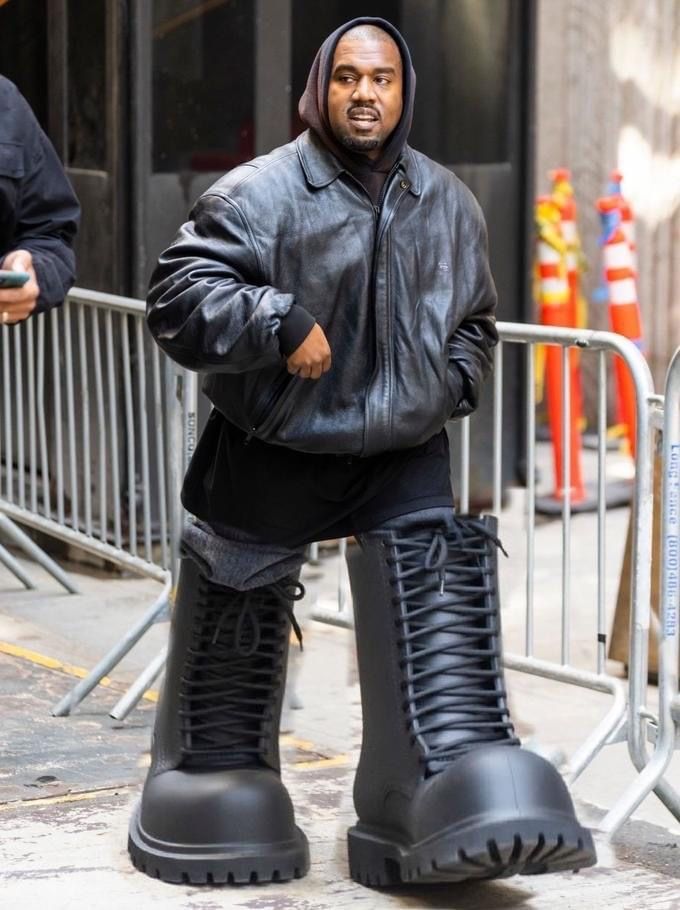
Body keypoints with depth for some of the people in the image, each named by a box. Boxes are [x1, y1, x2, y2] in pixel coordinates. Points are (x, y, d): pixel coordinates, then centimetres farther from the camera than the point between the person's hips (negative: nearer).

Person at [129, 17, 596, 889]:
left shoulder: (449, 205, 4)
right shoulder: (260, 194, -13)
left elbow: (473, 320, 20)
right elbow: (179, 295, -19)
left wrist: (450, 382, 2)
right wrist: (280, 323, -28)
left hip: (402, 455, 3)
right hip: (269, 457, -3)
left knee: (435, 618, -8)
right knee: (237, 627, 10)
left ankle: (457, 781, -4)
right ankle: (216, 781, 30)